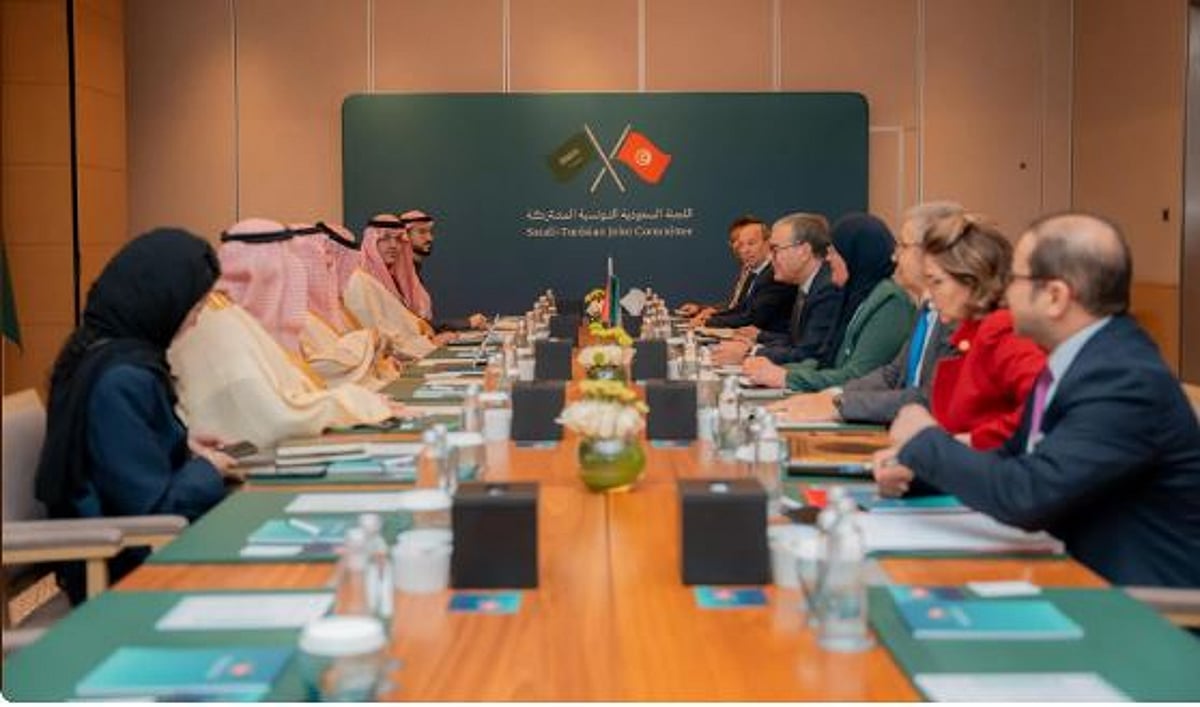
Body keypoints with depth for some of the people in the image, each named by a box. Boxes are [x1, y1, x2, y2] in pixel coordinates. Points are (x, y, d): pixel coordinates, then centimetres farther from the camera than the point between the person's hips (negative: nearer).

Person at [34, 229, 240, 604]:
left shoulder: (97, 349, 4)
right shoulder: (123, 379, -25)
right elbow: (154, 508, -25)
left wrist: (181, 442, 8)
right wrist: (208, 470, -8)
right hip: (128, 570, -9)